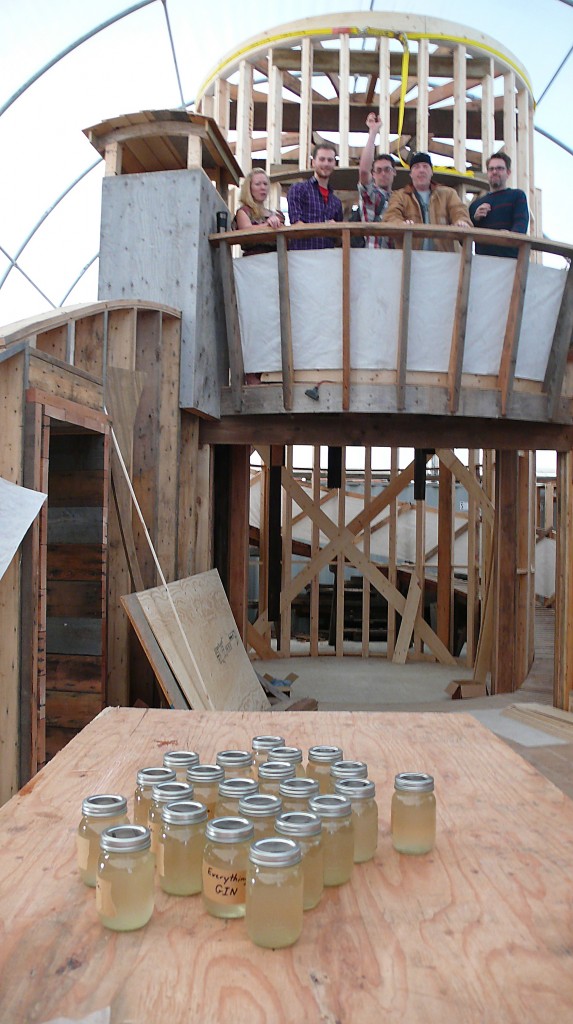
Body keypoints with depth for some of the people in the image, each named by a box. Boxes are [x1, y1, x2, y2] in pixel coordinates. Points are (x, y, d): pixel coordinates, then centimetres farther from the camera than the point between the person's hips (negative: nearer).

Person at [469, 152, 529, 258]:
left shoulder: (517, 195, 14)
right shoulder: (475, 204, 24)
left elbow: (521, 223, -4)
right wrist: (475, 219, 1)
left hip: (511, 258, -2)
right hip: (482, 259, 2)